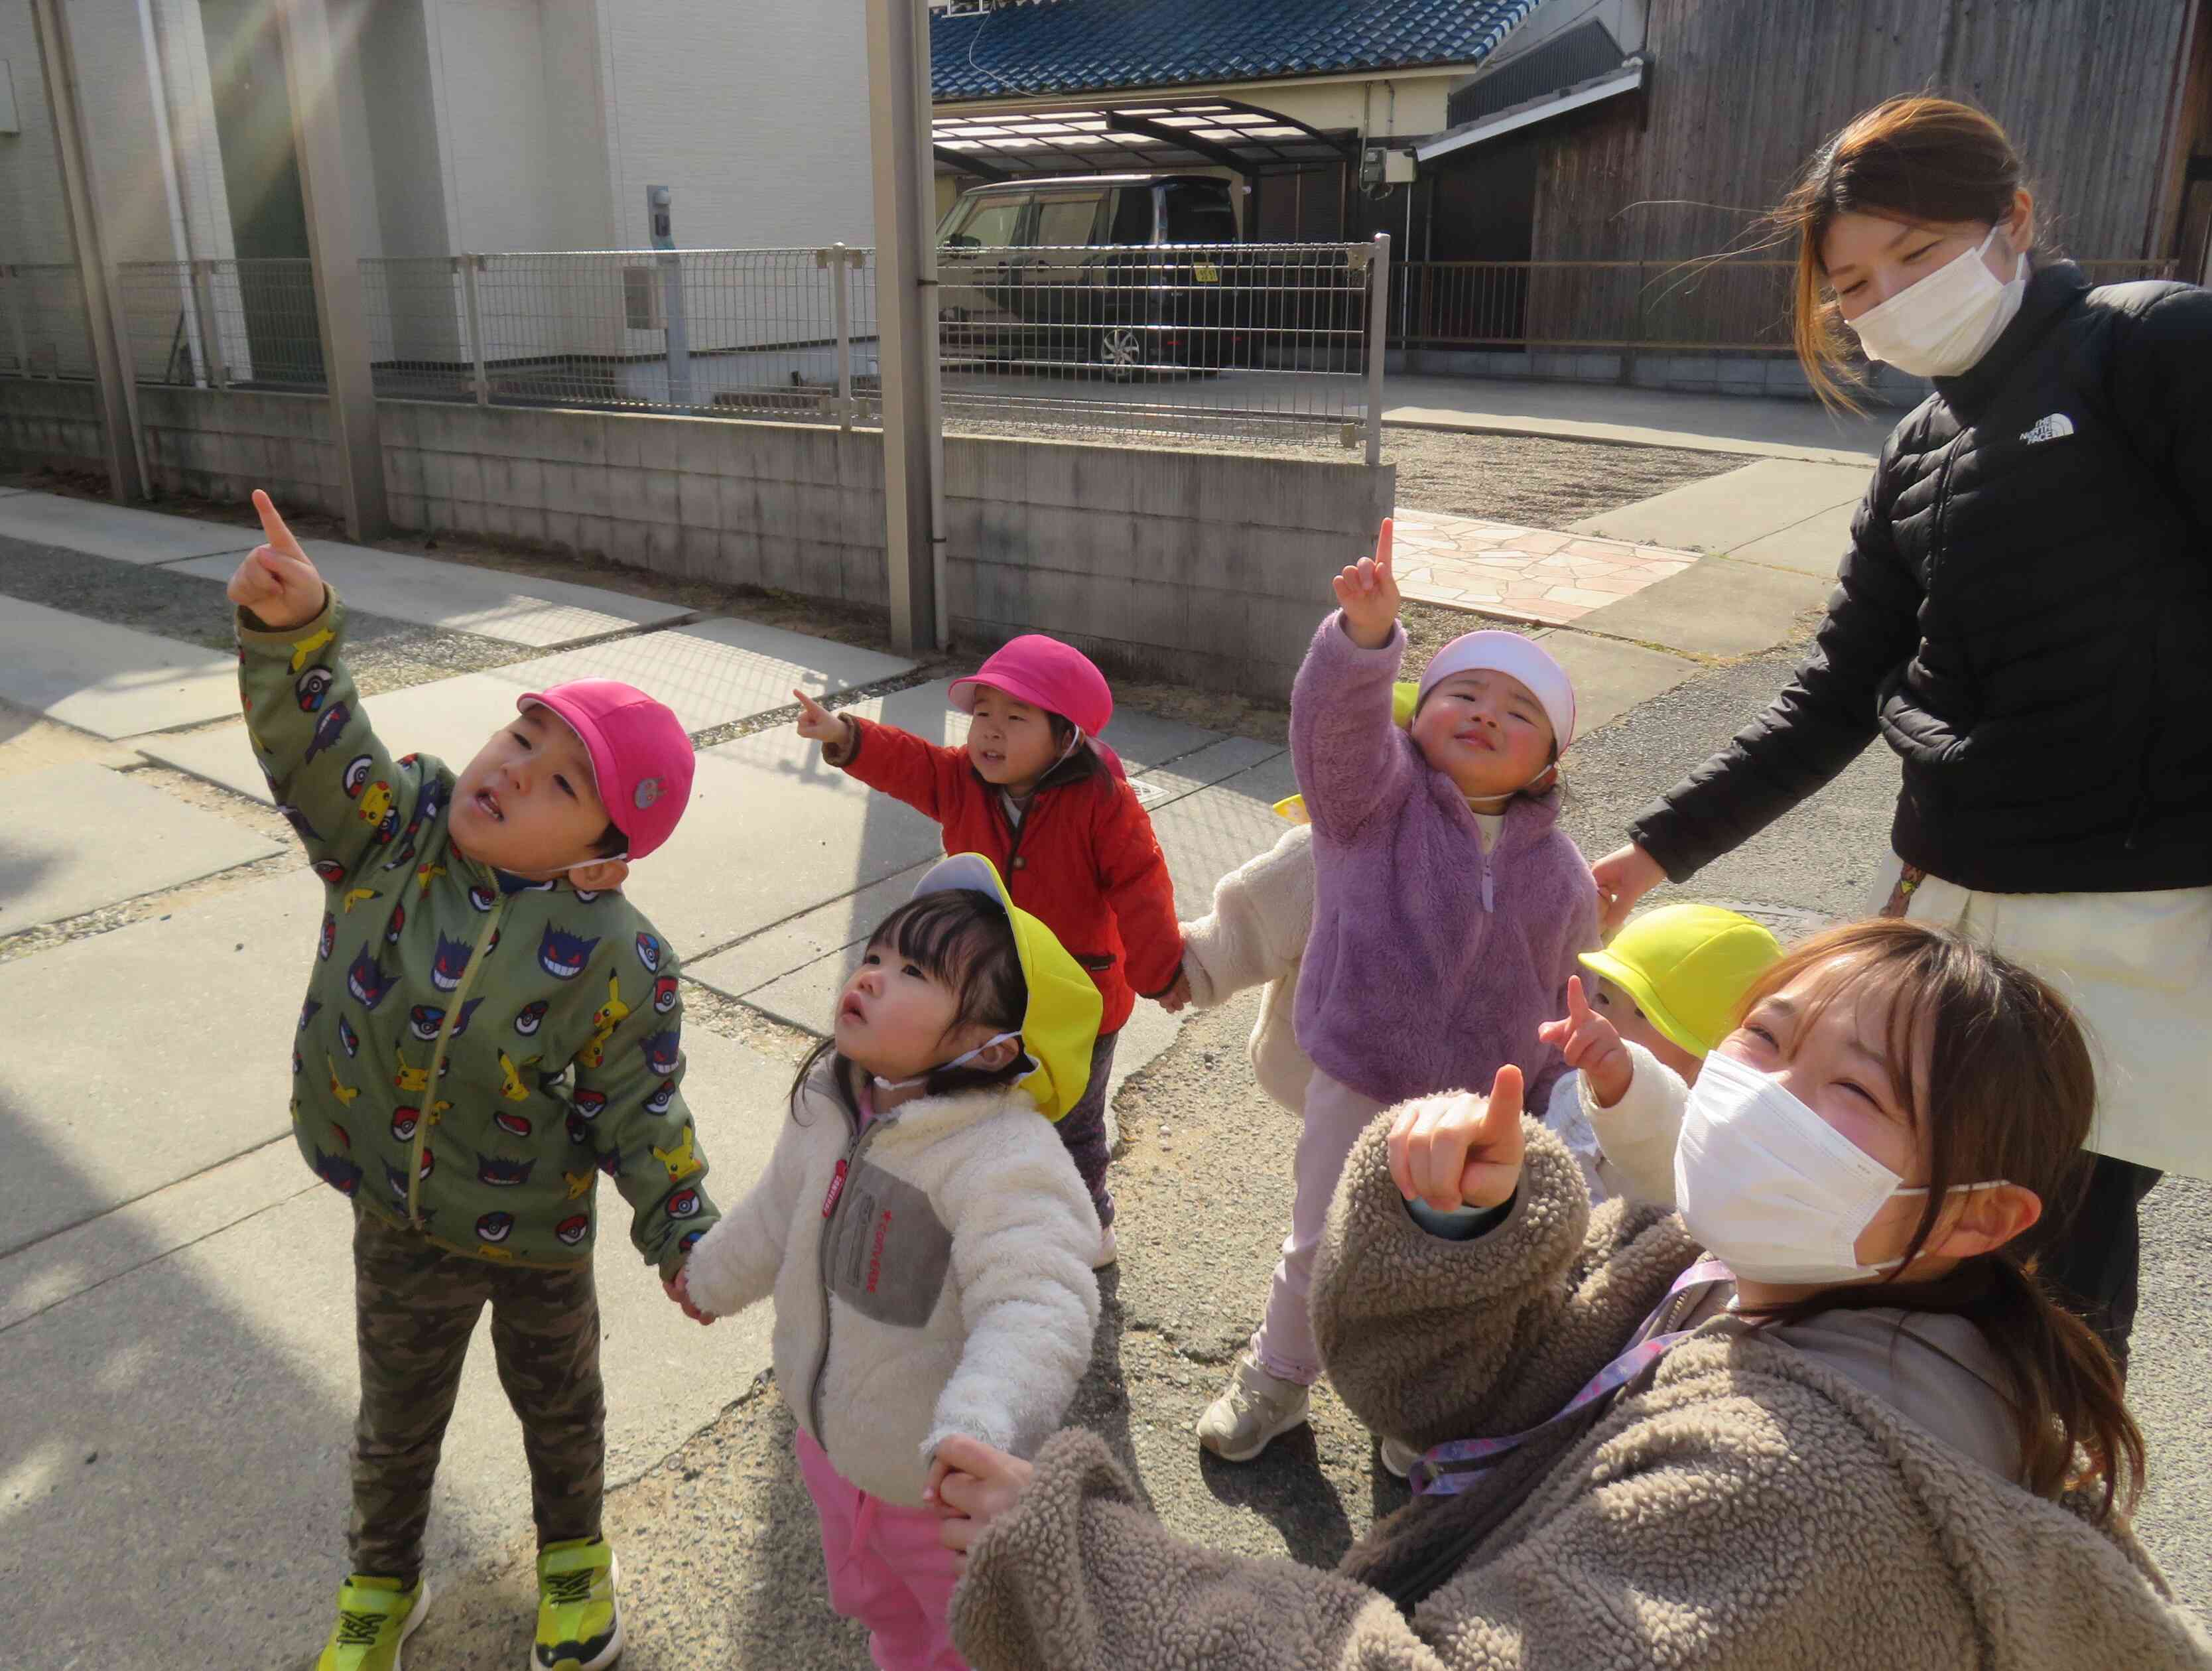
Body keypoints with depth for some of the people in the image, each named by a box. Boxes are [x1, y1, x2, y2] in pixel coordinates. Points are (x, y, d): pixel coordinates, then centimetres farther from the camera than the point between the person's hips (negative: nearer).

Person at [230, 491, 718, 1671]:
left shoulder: (616, 963, -26)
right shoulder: (392, 835, -18)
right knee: (397, 1418, 26)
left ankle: (573, 1556, 55)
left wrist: (682, 1232, -20)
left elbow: (634, 1111, -16)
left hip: (538, 1234, -2)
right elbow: (316, 749, -32)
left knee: (557, 1405, 25)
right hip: (400, 1226, 2)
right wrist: (289, 627, -49)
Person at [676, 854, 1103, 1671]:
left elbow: (1034, 1312, -44)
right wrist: (713, 1274, 28)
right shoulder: (829, 1103, -8)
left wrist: (978, 1428, -61)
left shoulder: (1006, 1164, -35)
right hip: (832, 1443, 7)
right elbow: (781, 1210, 11)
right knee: (875, 1606, 34)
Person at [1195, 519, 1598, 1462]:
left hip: (1490, 1110, 2)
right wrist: (1366, 636, -48)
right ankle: (1276, 1377, 42)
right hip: (1359, 1092, -2)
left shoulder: (1560, 871, -1)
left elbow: (1565, 1002, 6)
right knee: (1322, 1252, 17)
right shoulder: (1374, 794, -9)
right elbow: (1335, 719, -30)